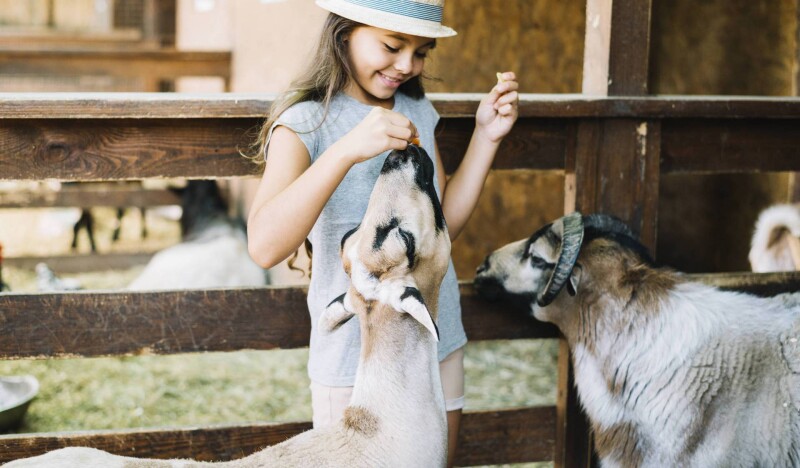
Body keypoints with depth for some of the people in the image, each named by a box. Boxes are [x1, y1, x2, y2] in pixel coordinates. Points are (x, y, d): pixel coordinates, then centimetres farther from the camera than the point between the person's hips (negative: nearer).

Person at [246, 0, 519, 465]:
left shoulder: (419, 113, 6)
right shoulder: (306, 122, -14)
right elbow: (264, 246, -29)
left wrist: (486, 138, 0)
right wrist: (347, 150, -38)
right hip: (354, 364, -5)